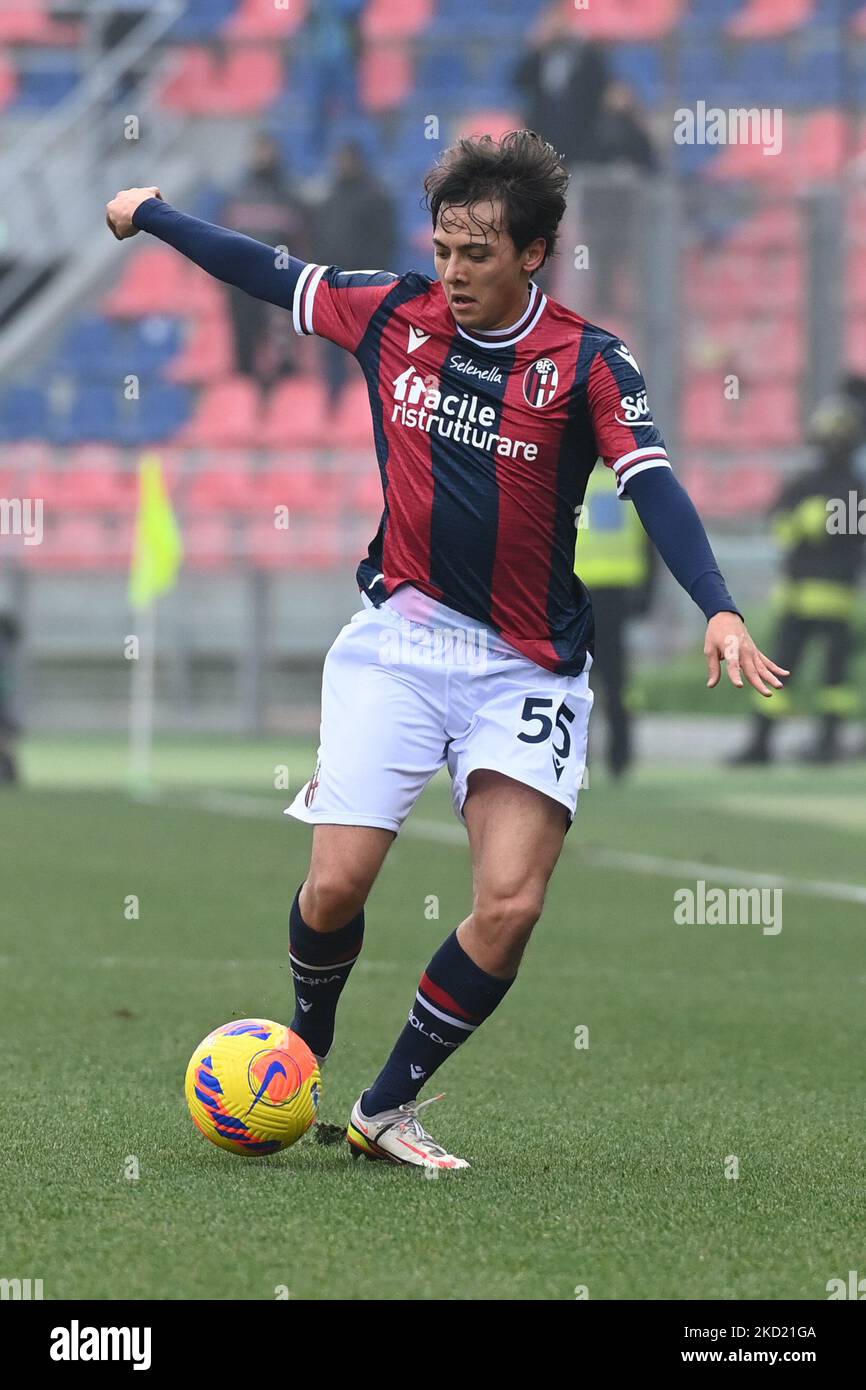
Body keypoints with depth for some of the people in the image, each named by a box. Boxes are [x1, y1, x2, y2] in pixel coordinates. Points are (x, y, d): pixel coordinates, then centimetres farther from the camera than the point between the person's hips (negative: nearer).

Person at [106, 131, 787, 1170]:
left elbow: (654, 487, -19)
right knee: (338, 883, -10)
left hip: (527, 667, -1)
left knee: (511, 902, -15)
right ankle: (305, 1045, 23)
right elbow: (268, 274, 16)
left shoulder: (589, 363, -7)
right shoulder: (394, 313, 1)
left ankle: (387, 1108, 4)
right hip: (399, 636, 1)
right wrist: (151, 216, 27)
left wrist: (717, 609, -34)